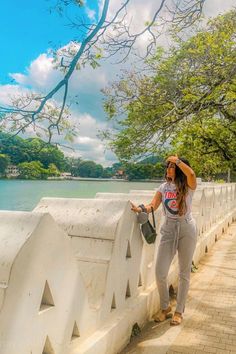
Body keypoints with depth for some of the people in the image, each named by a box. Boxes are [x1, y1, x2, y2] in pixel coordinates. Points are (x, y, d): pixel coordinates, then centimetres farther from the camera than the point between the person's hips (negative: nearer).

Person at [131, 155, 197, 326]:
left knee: (184, 273, 9)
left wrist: (176, 160, -20)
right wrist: (140, 208, -23)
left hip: (187, 230, -3)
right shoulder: (164, 187, 4)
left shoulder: (188, 187, -7)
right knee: (160, 273, -2)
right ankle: (165, 307, 24)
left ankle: (179, 311, 27)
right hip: (168, 230, 3)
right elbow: (153, 206, -4)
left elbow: (191, 173, -31)